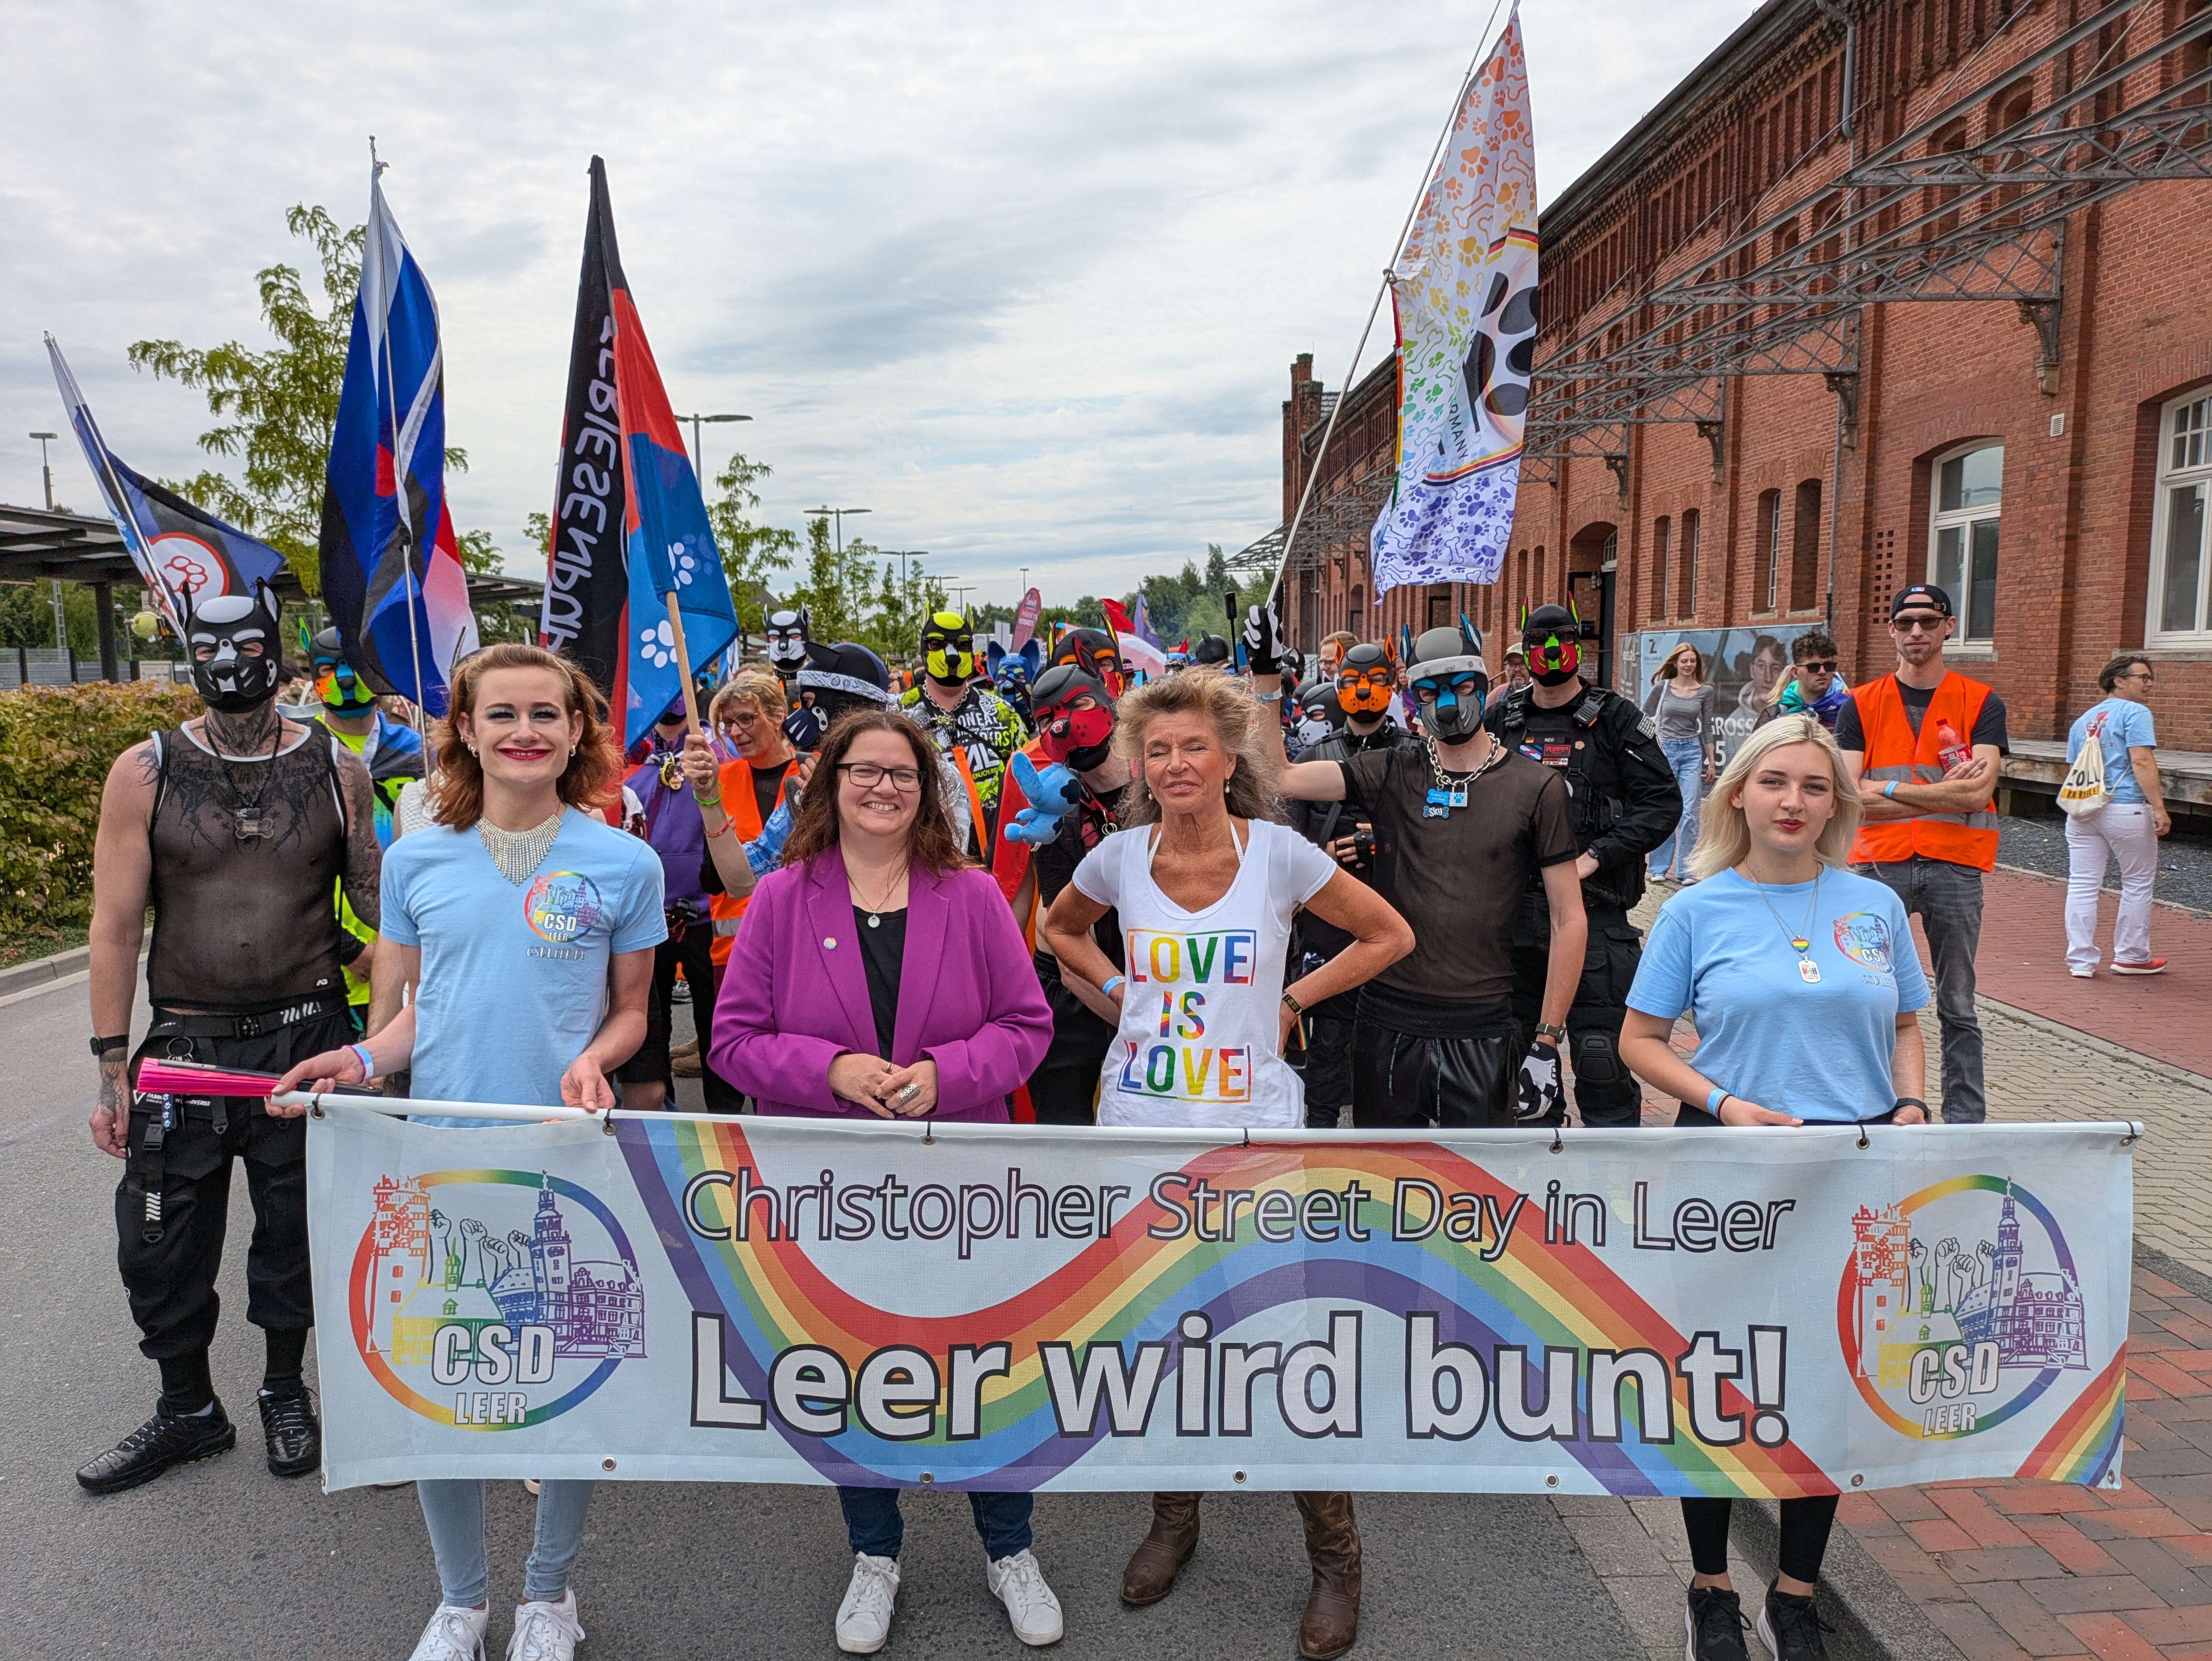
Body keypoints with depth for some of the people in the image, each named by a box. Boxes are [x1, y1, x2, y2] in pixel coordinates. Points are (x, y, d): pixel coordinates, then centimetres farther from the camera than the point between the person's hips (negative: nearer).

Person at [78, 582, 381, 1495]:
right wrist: (112, 1071, -4)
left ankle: (284, 1388, 36)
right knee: (161, 1243, 9)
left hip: (307, 1038, 0)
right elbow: (115, 927, -2)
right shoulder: (144, 773, -3)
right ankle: (188, 1410, 32)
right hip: (186, 1040, 1)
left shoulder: (338, 772, -2)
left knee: (296, 1230, 13)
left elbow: (380, 902, 5)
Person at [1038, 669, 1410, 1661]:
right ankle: (1173, 1520, 39)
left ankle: (1335, 1559, 20)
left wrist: (1292, 999, -2)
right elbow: (1060, 928, 20)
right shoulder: (1120, 857, -1)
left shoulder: (1279, 852, -8)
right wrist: (1116, 988, 6)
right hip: (1137, 1126, 3)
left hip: (1254, 1131, -3)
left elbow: (1389, 936, 3)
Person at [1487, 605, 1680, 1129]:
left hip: (1594, 913, -4)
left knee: (1602, 1058, -4)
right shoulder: (1501, 718, 11)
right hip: (1512, 911, 4)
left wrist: (1593, 858, -15)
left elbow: (1662, 801, -6)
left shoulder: (1615, 717, 0)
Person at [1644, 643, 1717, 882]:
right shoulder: (1662, 687, 1)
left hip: (1692, 752, 1)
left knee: (1690, 812, -4)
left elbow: (1707, 728, 7)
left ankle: (1684, 870, 1)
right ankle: (1658, 867, 12)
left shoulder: (1705, 691, 4)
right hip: (1664, 750, -1)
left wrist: (1711, 762, 6)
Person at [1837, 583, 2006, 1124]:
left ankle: (1965, 1119, 16)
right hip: (1879, 864, 0)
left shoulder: (1981, 704, 4)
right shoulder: (1862, 704, 6)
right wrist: (1944, 792, -9)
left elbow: (1978, 791, -10)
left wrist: (1890, 789, -10)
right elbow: (1848, 794, -7)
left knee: (1958, 1008, 7)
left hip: (1954, 868, 0)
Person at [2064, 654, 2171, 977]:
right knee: (2137, 884, 10)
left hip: (2083, 812, 6)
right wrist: (2159, 808, -20)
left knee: (2082, 886, 4)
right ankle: (2131, 957, 18)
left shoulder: (2083, 719, 16)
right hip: (2126, 810, -6)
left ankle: (2080, 961, 4)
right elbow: (2142, 762, -17)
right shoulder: (2135, 713, -7)